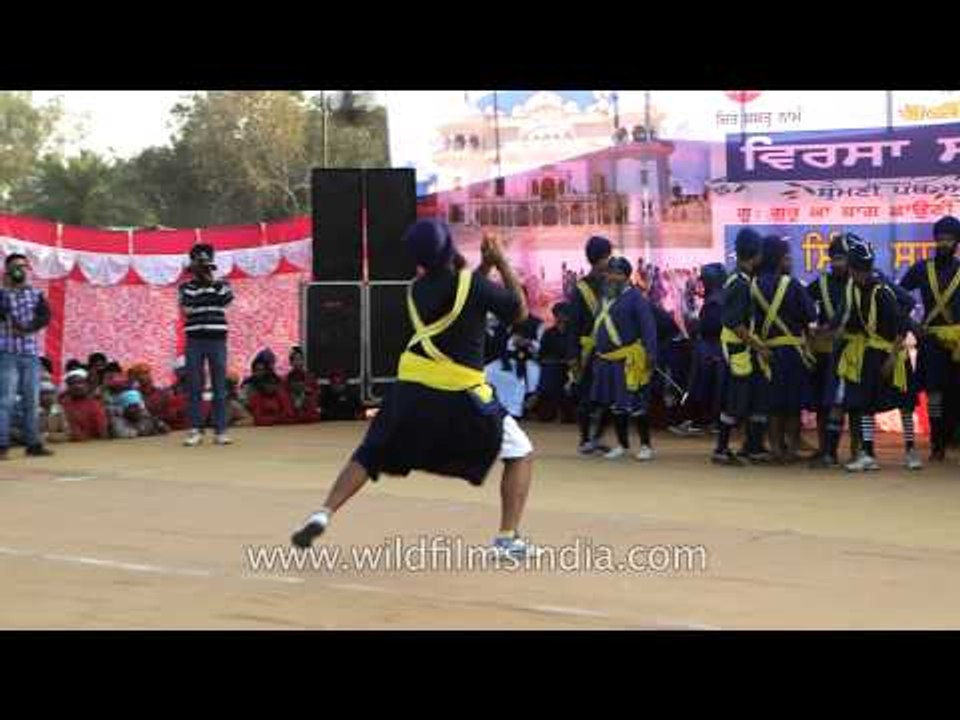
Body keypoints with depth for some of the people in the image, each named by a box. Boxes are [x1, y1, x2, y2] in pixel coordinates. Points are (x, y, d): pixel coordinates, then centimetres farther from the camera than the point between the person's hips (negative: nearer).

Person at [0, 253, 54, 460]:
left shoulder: (36, 294, 10)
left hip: (31, 353, 4)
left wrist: (26, 329, -19)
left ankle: (33, 444, 12)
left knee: (32, 401, 6)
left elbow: (45, 317, -4)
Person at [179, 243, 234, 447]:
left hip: (217, 339, 0)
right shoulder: (186, 288, 4)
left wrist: (212, 281, -11)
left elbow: (226, 300, -9)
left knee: (219, 386, 2)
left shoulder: (221, 285, 7)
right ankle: (195, 430, 5)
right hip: (194, 340, 0)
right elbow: (186, 310, -8)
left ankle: (220, 430, 5)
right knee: (195, 387, 1)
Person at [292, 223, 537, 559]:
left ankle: (322, 515, 1)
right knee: (520, 454, 10)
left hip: (411, 388, 4)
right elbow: (520, 312, 5)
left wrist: (484, 267, 21)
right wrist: (502, 263, 12)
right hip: (460, 394, -4)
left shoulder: (418, 289, 9)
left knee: (369, 456, 17)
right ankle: (508, 539, 0)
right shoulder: (474, 285, -8)